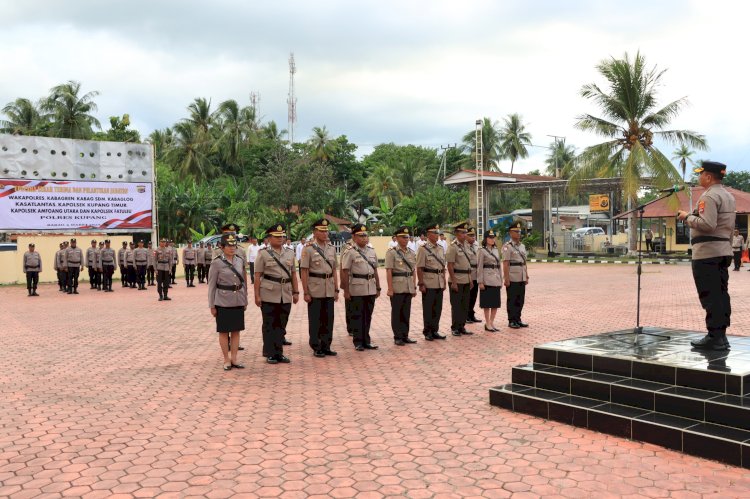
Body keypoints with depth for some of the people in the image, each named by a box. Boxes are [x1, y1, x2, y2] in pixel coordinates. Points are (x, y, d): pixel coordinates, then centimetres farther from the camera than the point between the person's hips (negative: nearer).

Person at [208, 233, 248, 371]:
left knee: (236, 330, 9)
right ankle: (226, 360, 15)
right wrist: (212, 306, -7)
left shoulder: (240, 261, 6)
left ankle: (234, 359, 18)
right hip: (223, 303, -4)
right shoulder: (217, 263, -7)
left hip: (238, 302, 4)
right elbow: (212, 285, -5)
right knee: (223, 331, 5)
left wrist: (245, 301, 12)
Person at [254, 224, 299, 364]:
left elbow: (293, 274, 14)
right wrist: (257, 295, -8)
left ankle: (279, 353, 18)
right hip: (269, 295, -4)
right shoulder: (263, 254, 0)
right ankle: (270, 354, 11)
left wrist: (296, 292, 8)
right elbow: (257, 276, -3)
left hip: (286, 295, 4)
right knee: (269, 325, 3)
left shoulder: (290, 253, 12)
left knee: (281, 325, 9)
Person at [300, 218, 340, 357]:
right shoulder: (308, 248, -7)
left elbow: (334, 270, 12)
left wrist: (336, 289, 8)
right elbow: (304, 271, -8)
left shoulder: (331, 248, 9)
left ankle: (326, 346, 18)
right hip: (315, 290, -5)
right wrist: (306, 292, -12)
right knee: (315, 320, 3)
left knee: (328, 319, 8)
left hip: (329, 291, 5)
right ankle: (316, 348, 12)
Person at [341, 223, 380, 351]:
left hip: (371, 289, 5)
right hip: (357, 290, -5)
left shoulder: (372, 252, 10)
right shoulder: (351, 253, -6)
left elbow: (375, 272, 15)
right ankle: (358, 342, 11)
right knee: (357, 316, 3)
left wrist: (378, 288, 13)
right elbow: (345, 273, -7)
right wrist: (346, 291, -10)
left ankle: (366, 341, 21)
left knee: (368, 316, 11)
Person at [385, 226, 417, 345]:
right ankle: (397, 337, 10)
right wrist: (390, 288, -15)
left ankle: (405, 336, 19)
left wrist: (414, 287, 10)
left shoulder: (412, 253, 11)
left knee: (406, 313, 10)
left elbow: (414, 271, 14)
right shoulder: (391, 252, -6)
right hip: (397, 287, -5)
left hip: (408, 288, 5)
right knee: (396, 313, 3)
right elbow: (389, 271, -10)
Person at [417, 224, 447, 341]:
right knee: (428, 309, 2)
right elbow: (419, 268, -12)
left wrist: (444, 282, 13)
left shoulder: (441, 248, 11)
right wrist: (421, 284, -16)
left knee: (438, 308, 10)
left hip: (439, 283, 6)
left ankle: (434, 331, 20)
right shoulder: (423, 249, -8)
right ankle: (427, 332, 12)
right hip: (428, 284, -6)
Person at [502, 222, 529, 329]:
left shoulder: (522, 246, 14)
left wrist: (526, 276, 14)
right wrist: (506, 278, -18)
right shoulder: (507, 247, -8)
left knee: (520, 300, 10)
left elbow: (524, 262, 17)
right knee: (512, 300, 1)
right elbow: (505, 264, -13)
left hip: (521, 278, 7)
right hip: (512, 279, -7)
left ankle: (518, 320, 20)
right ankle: (511, 321, 8)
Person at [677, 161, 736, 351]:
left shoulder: (709, 196, -14)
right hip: (724, 250, 10)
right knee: (721, 293, 11)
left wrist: (688, 217, -11)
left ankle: (714, 337, -5)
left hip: (707, 252, -10)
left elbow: (707, 224, -24)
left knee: (710, 295, -6)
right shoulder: (728, 196, 18)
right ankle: (721, 335, 15)